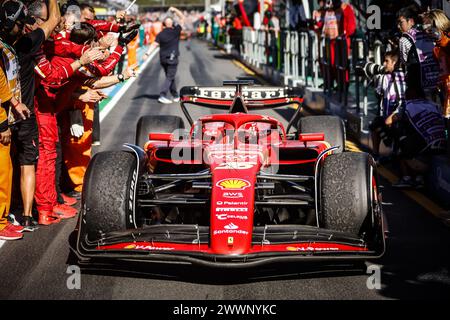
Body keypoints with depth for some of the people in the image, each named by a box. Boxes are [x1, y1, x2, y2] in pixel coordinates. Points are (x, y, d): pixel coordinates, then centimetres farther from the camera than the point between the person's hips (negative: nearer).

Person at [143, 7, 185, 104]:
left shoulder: (161, 34, 1)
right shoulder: (175, 31, -8)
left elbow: (154, 45, -9)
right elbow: (182, 18, -1)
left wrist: (147, 54, -12)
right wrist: (175, 10, 3)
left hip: (163, 59, 5)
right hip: (172, 58, -5)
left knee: (170, 77, 16)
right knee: (170, 77, -3)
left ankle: (175, 96, 24)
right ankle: (162, 95, -17)